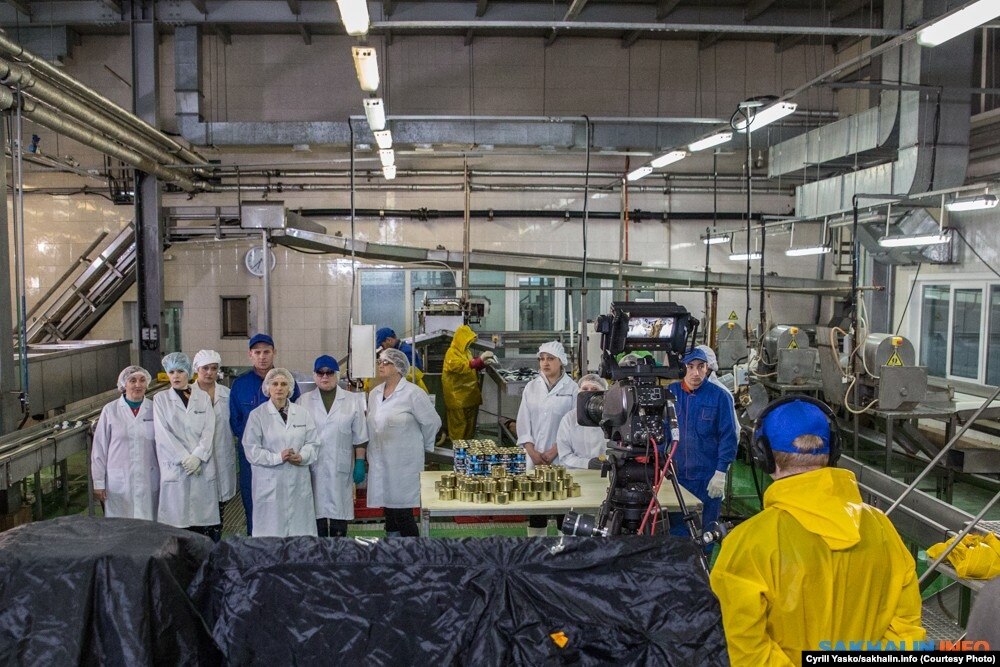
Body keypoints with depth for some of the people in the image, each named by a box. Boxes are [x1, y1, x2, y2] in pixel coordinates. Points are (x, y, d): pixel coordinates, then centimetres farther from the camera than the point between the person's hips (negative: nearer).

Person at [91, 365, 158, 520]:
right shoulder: (110, 410, 0)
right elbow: (99, 448, 3)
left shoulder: (154, 410, 3)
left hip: (148, 483, 1)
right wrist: (98, 482, 2)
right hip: (119, 482, -1)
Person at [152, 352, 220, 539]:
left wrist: (198, 457, -12)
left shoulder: (203, 397, 11)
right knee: (177, 516, -4)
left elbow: (209, 430, 3)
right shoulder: (160, 399, 6)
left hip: (203, 467, 2)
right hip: (175, 467, -1)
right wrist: (185, 459, -12)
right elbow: (163, 433, -3)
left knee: (203, 515, -1)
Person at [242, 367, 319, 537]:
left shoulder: (302, 413, 9)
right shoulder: (257, 415, 0)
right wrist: (278, 457, -16)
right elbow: (251, 449, -6)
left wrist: (302, 456, -12)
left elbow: (312, 442, 8)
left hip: (298, 480, 3)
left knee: (300, 529, 4)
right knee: (271, 531, 0)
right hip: (270, 482, -3)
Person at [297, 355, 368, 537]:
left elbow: (359, 437, 5)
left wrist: (360, 463, 0)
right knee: (316, 513, 2)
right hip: (313, 468, 0)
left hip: (341, 468, 0)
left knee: (339, 513, 3)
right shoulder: (303, 401, 6)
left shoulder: (352, 401, 5)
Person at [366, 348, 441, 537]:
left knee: (402, 512, -6)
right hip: (380, 463, 6)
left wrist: (423, 445, 6)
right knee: (389, 510, 11)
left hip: (404, 464, -6)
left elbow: (432, 422, -5)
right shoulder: (374, 394, 11)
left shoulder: (413, 394, -10)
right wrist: (371, 453, 16)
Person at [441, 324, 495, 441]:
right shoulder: (452, 353, -14)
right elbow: (463, 367, -30)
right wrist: (480, 359, -33)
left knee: (470, 423, 15)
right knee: (459, 424, -2)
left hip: (469, 395, 9)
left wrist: (484, 363, 4)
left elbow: (472, 367, 22)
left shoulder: (466, 351, 13)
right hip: (458, 396, -9)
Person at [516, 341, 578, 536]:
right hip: (535, 457, 3)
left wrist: (554, 451, -10)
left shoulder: (571, 389, -2)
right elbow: (523, 421, 6)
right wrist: (532, 452, -4)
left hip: (562, 456, -3)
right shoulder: (531, 387, 8)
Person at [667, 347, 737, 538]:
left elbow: (728, 437, -5)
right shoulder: (670, 393, 1)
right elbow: (661, 431, 8)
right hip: (676, 474, 2)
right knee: (676, 528, 11)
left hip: (708, 477, -2)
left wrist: (721, 472, -9)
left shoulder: (720, 396, -6)